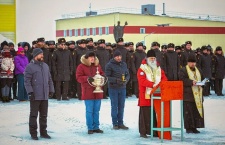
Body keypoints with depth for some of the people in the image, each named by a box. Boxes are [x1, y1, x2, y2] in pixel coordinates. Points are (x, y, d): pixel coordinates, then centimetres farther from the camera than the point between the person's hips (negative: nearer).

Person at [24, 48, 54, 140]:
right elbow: (27, 81, -11)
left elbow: (49, 79, 20)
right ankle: (33, 133, 8)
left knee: (44, 115, 11)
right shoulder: (30, 67, -7)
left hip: (45, 96, 6)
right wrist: (30, 92, -17)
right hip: (35, 96, -6)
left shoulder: (45, 66, 13)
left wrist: (51, 90, 15)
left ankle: (43, 132, 20)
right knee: (34, 115, 1)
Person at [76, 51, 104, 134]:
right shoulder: (81, 66, -3)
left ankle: (96, 127, 17)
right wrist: (87, 78, -23)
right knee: (89, 111, -2)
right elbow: (79, 77, -8)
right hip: (88, 92, -5)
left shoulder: (97, 65, 12)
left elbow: (101, 74, 22)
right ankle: (90, 128, 5)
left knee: (96, 111, 10)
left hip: (97, 91, 5)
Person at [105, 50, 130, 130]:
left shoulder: (124, 64, 8)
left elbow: (127, 74, 12)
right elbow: (107, 76, -11)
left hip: (122, 88, 4)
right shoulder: (109, 65, -7)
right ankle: (115, 123, 11)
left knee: (121, 106, 8)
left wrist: (126, 80, -9)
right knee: (114, 106, 2)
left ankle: (120, 123, 16)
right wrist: (116, 80, -23)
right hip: (113, 88, -4)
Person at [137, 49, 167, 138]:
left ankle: (155, 131, 12)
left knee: (156, 113, 5)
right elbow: (142, 81, -16)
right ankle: (143, 132, 3)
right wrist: (153, 84, -28)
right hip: (146, 95, -5)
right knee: (145, 114, -3)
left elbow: (164, 78, 10)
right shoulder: (142, 68, -4)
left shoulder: (158, 68, 16)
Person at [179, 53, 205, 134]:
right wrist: (191, 82, -23)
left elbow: (202, 79, 23)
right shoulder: (183, 70, -2)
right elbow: (182, 80, -14)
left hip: (197, 95, 6)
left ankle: (194, 127, 12)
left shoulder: (198, 70, 18)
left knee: (197, 111, 5)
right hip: (188, 95, -6)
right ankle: (188, 128, 1)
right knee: (188, 112, -5)